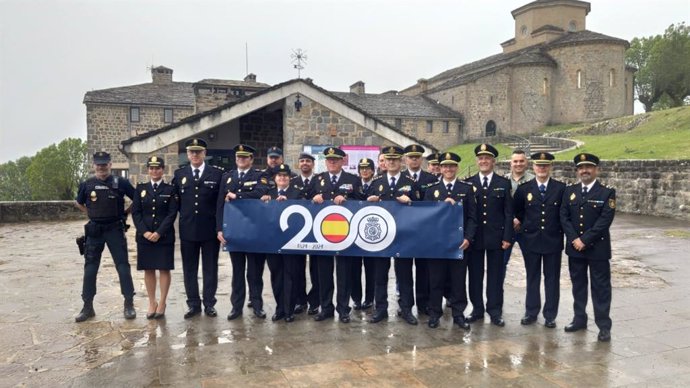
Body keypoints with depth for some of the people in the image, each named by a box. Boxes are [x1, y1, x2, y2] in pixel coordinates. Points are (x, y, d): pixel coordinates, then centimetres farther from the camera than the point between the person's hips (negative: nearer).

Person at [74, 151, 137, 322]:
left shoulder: (120, 182, -5)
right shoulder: (87, 184, 3)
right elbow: (79, 203, 21)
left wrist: (125, 213, 4)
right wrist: (91, 214, 12)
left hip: (115, 229, -2)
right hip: (94, 230, 3)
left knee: (123, 266, -2)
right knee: (90, 268, 5)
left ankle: (129, 304, 6)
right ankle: (88, 306, 15)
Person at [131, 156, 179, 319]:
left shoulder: (170, 190, 1)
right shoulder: (141, 188, 9)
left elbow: (172, 214, -6)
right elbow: (135, 212, 3)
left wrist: (159, 232, -14)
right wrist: (145, 232, -10)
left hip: (164, 236, -2)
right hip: (144, 236, 2)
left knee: (164, 269, 2)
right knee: (148, 270, 7)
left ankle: (162, 303, 12)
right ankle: (152, 303, 17)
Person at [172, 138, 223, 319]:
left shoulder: (217, 173, 0)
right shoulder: (179, 174, 7)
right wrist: (184, 214, 2)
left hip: (210, 229, -2)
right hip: (187, 229, 2)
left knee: (210, 268, 6)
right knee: (189, 269, 8)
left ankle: (209, 304, 16)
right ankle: (193, 304, 19)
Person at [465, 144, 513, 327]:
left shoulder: (504, 184, 4)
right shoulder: (468, 183, 5)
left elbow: (508, 213, 1)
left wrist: (507, 237, -5)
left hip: (495, 236, -1)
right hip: (474, 236, 1)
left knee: (495, 275, 6)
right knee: (475, 274, 7)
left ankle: (495, 312, 15)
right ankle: (477, 309, 19)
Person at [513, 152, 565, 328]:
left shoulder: (561, 188, -2)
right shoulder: (524, 188, 1)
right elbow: (517, 211, 12)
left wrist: (563, 231, -1)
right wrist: (522, 223, 2)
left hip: (553, 240, -1)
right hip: (530, 239, 1)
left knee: (552, 278, 7)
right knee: (532, 277, 10)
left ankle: (550, 315, 17)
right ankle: (531, 312, 20)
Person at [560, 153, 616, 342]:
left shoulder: (607, 193, -5)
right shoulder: (569, 191, 7)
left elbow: (605, 220, -13)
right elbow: (564, 217, 1)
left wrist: (584, 240, -17)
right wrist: (574, 239, -11)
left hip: (598, 248, -4)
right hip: (574, 248, 4)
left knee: (600, 287, 3)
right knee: (578, 285, 13)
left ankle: (604, 326, 11)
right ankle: (580, 319, 25)